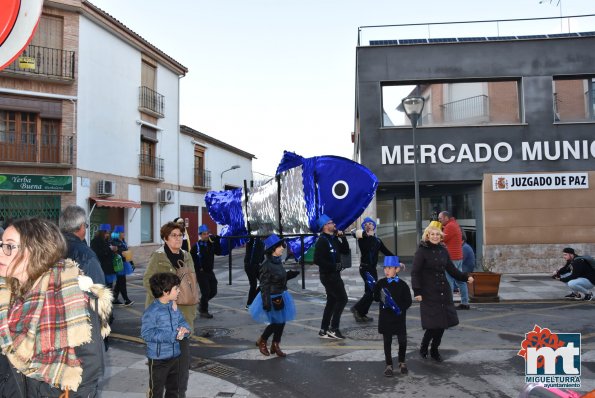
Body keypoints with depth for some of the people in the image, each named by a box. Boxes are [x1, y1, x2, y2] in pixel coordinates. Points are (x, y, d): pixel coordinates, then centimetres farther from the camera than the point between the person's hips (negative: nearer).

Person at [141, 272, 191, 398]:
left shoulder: (174, 306, 1)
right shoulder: (152, 311, -22)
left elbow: (182, 322, 11)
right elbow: (147, 333, -26)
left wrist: (184, 329, -14)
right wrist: (172, 336, -27)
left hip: (175, 356, 7)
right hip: (158, 359, -7)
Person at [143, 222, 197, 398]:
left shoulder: (186, 256, 9)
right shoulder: (157, 256, -7)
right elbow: (148, 281, -9)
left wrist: (193, 309, 12)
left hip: (183, 312, 5)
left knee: (183, 355, 8)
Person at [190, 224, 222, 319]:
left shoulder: (211, 244, 7)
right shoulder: (196, 246, -9)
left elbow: (218, 252, -6)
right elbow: (191, 259, -11)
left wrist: (216, 241, -13)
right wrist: (198, 268, -14)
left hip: (210, 271, 6)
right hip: (201, 272, -6)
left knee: (213, 291, 8)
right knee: (206, 292, -6)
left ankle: (202, 303, 33)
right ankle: (203, 311, 11)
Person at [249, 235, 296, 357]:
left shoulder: (278, 262, 4)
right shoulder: (267, 265, -21)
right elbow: (264, 286, -20)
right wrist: (266, 302, -22)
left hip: (281, 297, 8)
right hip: (272, 298, -8)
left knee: (281, 322, 11)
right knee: (275, 323, 2)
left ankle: (275, 346, 26)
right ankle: (261, 342, 25)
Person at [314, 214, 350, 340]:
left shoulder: (333, 239, 14)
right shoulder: (322, 241, -15)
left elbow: (345, 251, 16)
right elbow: (317, 260, -22)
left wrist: (343, 238, 3)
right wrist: (333, 266, -22)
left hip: (334, 275, 10)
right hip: (329, 275, -10)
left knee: (332, 301, 12)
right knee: (342, 298, -9)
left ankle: (324, 330, 19)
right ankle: (333, 328, -4)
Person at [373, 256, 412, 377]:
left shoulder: (402, 285, -6)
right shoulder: (381, 283, -1)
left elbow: (408, 301, -6)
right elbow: (376, 298, 1)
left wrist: (400, 308, -20)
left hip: (399, 318, -1)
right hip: (385, 317, 1)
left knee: (402, 341, 6)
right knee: (387, 341, 8)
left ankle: (402, 362, 30)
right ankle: (389, 365, 21)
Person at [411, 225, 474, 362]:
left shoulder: (443, 250, 8)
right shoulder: (421, 251, -9)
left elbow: (452, 269, 15)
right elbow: (415, 272, -11)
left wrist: (465, 277, 1)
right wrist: (417, 291, -18)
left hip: (444, 292, 6)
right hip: (429, 293, -6)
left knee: (443, 322, 7)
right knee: (433, 324, -8)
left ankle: (435, 350, 26)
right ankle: (423, 348, 17)